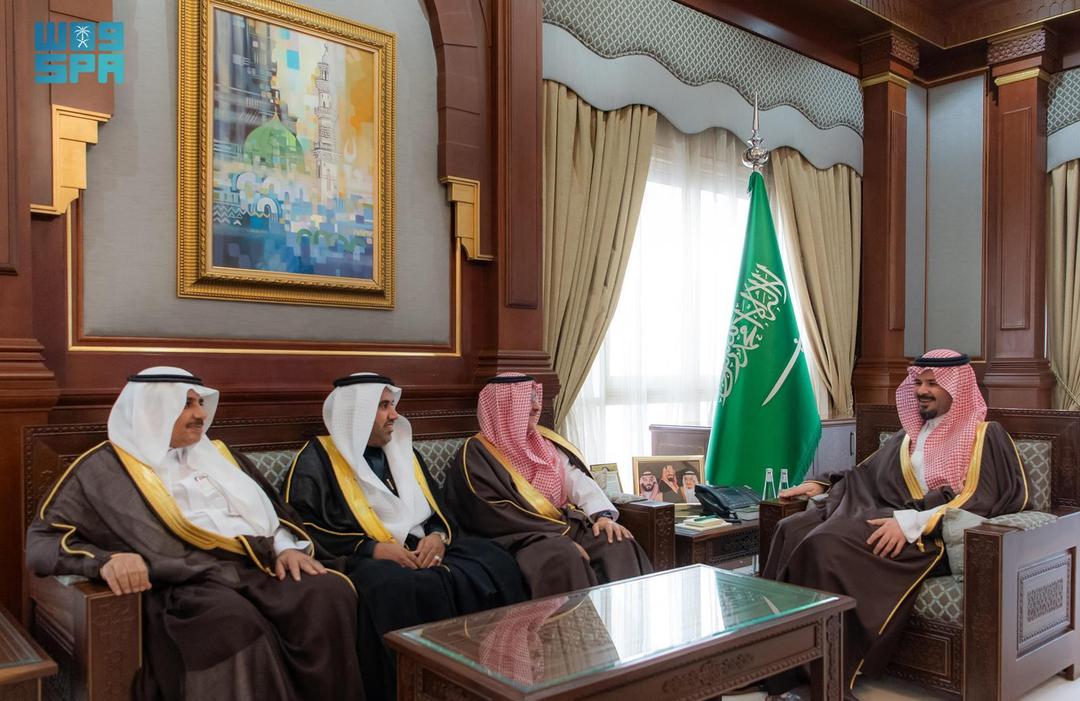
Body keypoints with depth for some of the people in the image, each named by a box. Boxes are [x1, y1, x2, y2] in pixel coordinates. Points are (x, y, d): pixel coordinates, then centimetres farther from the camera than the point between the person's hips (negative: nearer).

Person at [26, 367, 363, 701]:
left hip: (259, 569, 5)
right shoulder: (105, 468, 12)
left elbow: (270, 511, 28)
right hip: (182, 583, -4)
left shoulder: (218, 454, 27)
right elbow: (42, 541, 6)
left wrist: (286, 546, 5)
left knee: (331, 593, -28)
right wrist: (105, 559, -15)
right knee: (231, 620, -40)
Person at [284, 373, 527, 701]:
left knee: (496, 564, -20)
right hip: (364, 559, -5)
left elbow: (439, 506, 20)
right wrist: (371, 548, -17)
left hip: (424, 550, 6)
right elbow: (301, 526, -9)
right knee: (398, 589, -40)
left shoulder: (402, 451, 21)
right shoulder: (317, 458, 1)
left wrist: (439, 535, -4)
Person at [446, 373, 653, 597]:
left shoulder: (544, 442, 16)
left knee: (618, 543, -20)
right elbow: (495, 515, -14)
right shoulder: (477, 454, -4)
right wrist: (559, 537, -19)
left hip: (566, 524, 6)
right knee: (563, 555, -36)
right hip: (522, 538, -6)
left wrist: (603, 514, -14)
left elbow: (577, 479, 7)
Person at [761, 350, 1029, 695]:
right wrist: (821, 485, 16)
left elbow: (975, 500, -11)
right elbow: (864, 476, 33)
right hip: (882, 516, 7)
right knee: (792, 530, -20)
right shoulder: (909, 437, 26)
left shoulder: (984, 436, 4)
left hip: (930, 536, -7)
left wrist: (912, 522, -23)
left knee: (826, 543, -32)